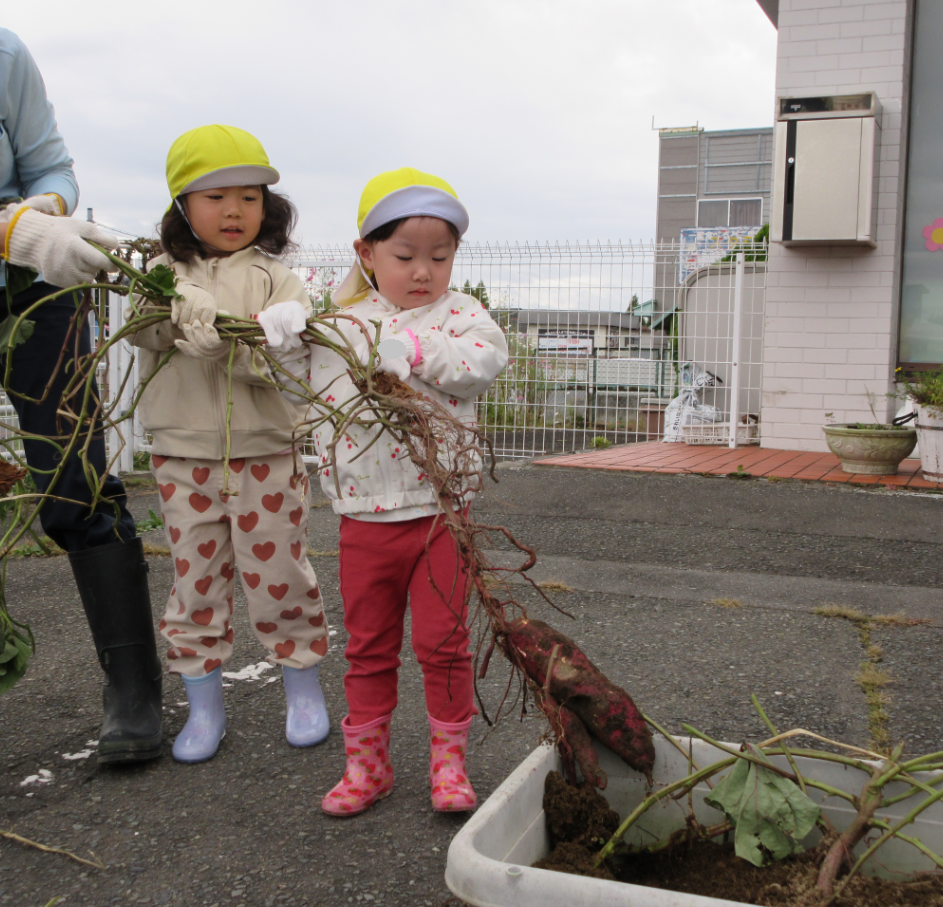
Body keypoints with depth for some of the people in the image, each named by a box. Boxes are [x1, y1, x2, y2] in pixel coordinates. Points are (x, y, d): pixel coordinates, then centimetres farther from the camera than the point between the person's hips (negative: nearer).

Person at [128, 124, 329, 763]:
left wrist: (232, 345, -29)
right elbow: (141, 330, -9)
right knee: (196, 580, 9)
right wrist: (176, 311, -29)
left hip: (264, 452, -2)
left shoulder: (274, 279, 1)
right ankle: (204, 705, 23)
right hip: (183, 454, 3)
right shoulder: (166, 273, 8)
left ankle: (304, 690, 24)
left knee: (277, 576, 5)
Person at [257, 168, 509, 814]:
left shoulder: (459, 314, 0)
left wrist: (416, 351, -30)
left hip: (441, 510, -2)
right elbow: (291, 378, 10)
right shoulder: (337, 322, 7)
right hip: (364, 515, 3)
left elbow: (486, 359, -19)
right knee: (369, 644, 13)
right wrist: (279, 334, -9)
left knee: (444, 641, 5)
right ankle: (367, 762, 29)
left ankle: (449, 760, 24)